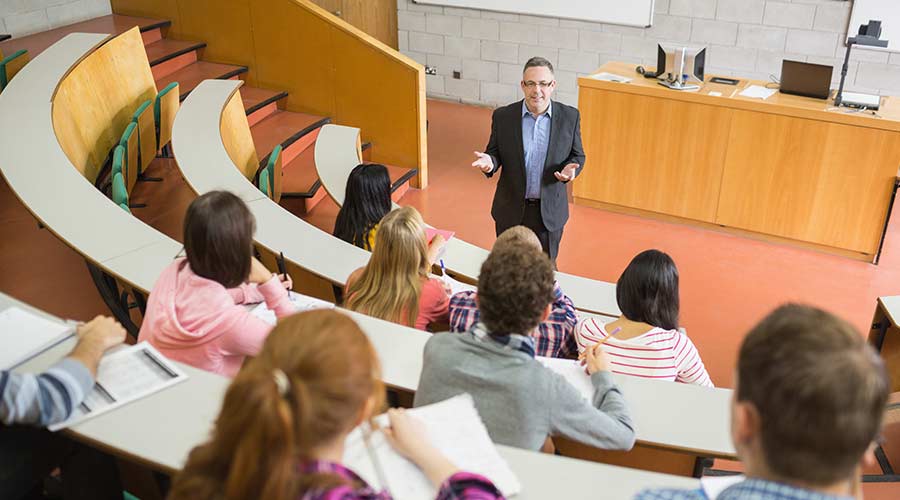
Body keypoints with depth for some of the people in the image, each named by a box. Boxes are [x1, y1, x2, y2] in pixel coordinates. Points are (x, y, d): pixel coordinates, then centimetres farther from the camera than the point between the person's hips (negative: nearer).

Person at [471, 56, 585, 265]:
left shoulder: (570, 117, -6)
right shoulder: (503, 116, -7)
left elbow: (577, 155, 3)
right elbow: (495, 153, 2)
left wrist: (571, 168, -20)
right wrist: (489, 162, -22)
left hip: (550, 211, 0)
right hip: (511, 210, 0)